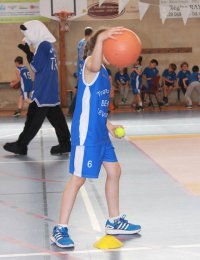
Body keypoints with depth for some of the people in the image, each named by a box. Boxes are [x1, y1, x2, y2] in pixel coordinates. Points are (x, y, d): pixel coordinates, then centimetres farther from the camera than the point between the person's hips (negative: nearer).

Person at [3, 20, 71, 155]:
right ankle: (65, 143, 11)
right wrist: (28, 52, 9)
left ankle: (21, 145, 4)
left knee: (33, 118, -2)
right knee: (56, 117, 10)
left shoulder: (43, 45, -15)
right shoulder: (49, 45, 13)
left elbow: (36, 67, -14)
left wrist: (27, 52, -5)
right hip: (51, 91, 9)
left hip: (43, 91, -9)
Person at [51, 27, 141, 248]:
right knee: (78, 179, -5)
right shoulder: (90, 66, -15)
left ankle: (114, 221, 31)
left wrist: (107, 124, 27)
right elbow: (94, 64, -43)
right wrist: (100, 38, -60)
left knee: (114, 171, 16)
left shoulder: (103, 72, 14)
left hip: (100, 134, 10)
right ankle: (60, 230, 5)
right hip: (86, 134, -10)